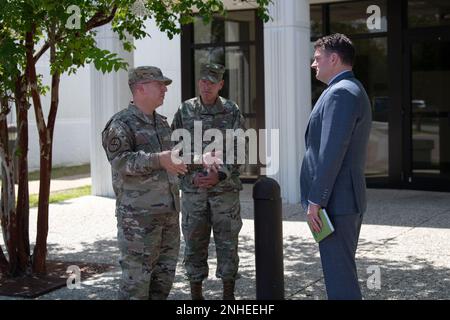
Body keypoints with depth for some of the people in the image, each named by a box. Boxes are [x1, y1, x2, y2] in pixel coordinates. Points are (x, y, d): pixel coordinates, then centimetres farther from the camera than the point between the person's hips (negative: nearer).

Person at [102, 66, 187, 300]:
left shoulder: (162, 123, 17)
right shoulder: (121, 124, -8)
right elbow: (121, 161, -23)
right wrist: (158, 160, -33)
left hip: (168, 212, 8)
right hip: (138, 216, -8)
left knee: (164, 275, 12)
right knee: (136, 275, -4)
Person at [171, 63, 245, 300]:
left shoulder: (232, 112, 1)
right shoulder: (184, 111, 3)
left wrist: (220, 175, -16)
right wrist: (192, 175, -11)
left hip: (225, 189, -1)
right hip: (192, 190, 1)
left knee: (227, 242, 5)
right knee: (194, 243, 7)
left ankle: (228, 293, 16)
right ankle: (196, 292, 19)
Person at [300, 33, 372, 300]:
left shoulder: (340, 93, -15)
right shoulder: (354, 91, 18)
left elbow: (331, 153, -22)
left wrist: (315, 201, -19)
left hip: (335, 201, -11)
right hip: (350, 198, 11)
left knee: (339, 276, -6)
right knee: (343, 270, 18)